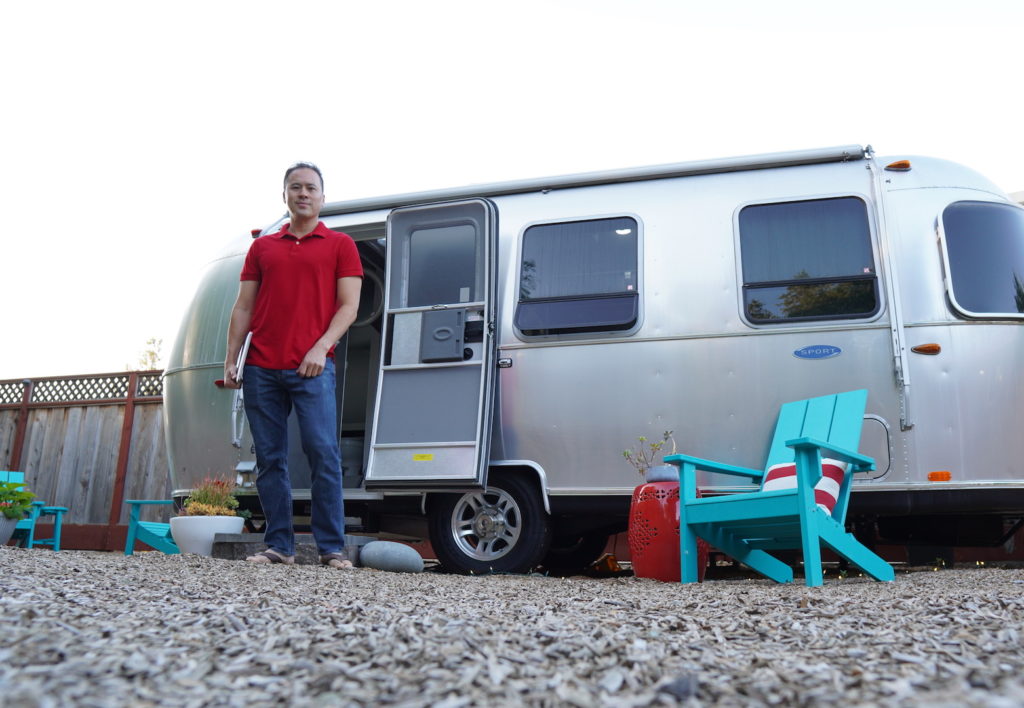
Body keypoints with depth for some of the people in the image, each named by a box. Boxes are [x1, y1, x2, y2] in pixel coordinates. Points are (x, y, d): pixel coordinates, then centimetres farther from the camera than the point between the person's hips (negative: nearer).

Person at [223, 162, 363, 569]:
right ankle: (279, 546, 12)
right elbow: (243, 308, 16)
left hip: (312, 367, -4)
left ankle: (332, 548, -2)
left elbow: (348, 305, 0)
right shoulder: (262, 248, 19)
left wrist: (321, 347, -13)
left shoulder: (340, 245, 9)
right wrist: (231, 360, 6)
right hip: (261, 368, 4)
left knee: (323, 454, -9)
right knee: (269, 459, 4)